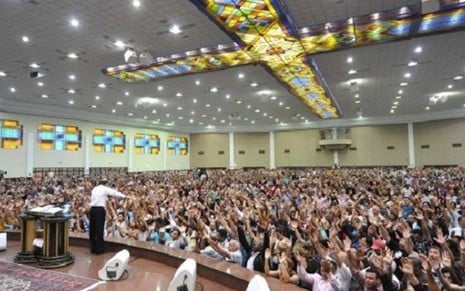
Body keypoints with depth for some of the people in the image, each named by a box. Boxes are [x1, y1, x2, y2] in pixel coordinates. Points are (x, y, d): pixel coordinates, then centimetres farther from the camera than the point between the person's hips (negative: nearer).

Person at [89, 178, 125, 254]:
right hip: (100, 209, -6)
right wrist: (124, 196, 15)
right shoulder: (105, 189, 1)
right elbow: (115, 193, 5)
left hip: (92, 209, 6)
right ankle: (99, 249, 2)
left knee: (92, 228, 11)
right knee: (100, 229, -2)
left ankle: (93, 248, 21)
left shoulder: (94, 189, 18)